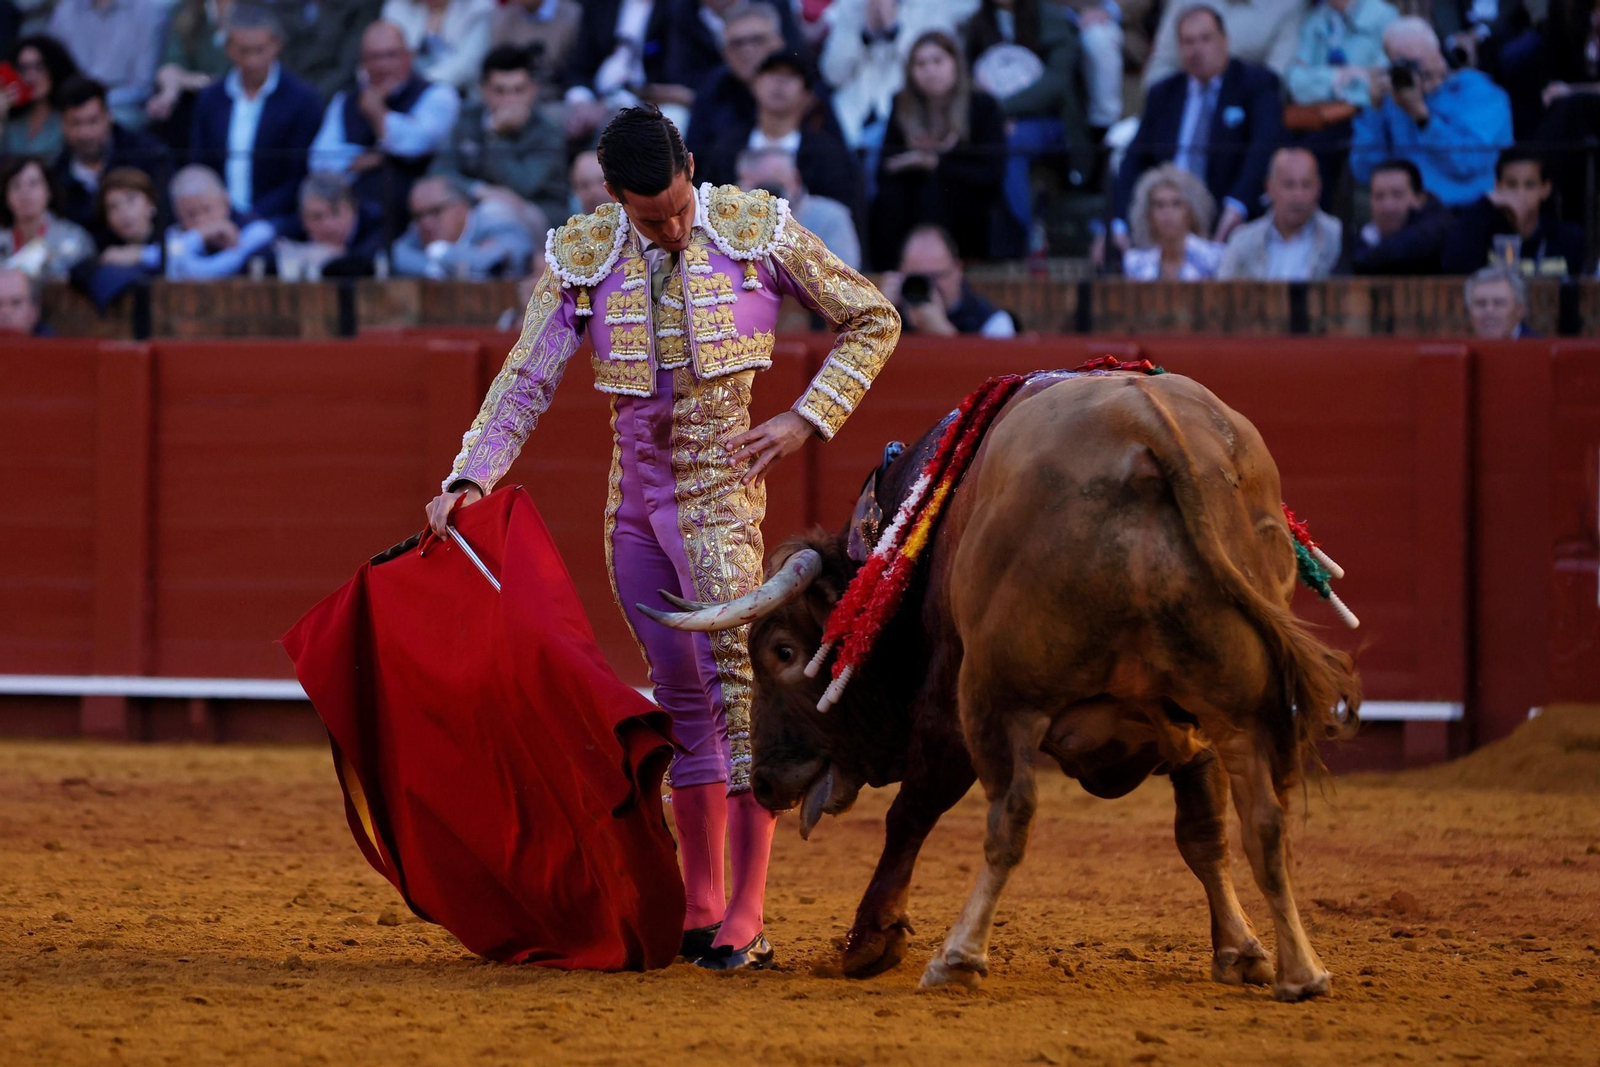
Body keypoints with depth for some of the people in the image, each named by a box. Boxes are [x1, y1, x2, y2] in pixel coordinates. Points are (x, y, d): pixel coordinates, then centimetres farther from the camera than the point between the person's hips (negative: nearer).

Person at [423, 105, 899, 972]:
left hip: (720, 488, -4)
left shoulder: (756, 230, -8)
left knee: (737, 681, -14)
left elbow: (873, 321, 3)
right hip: (633, 500, 4)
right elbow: (526, 381, -1)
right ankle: (700, 908, 18)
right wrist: (469, 480, -14)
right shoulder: (581, 257, 0)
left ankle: (746, 920, -16)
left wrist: (809, 419, -7)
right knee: (682, 697, 10)